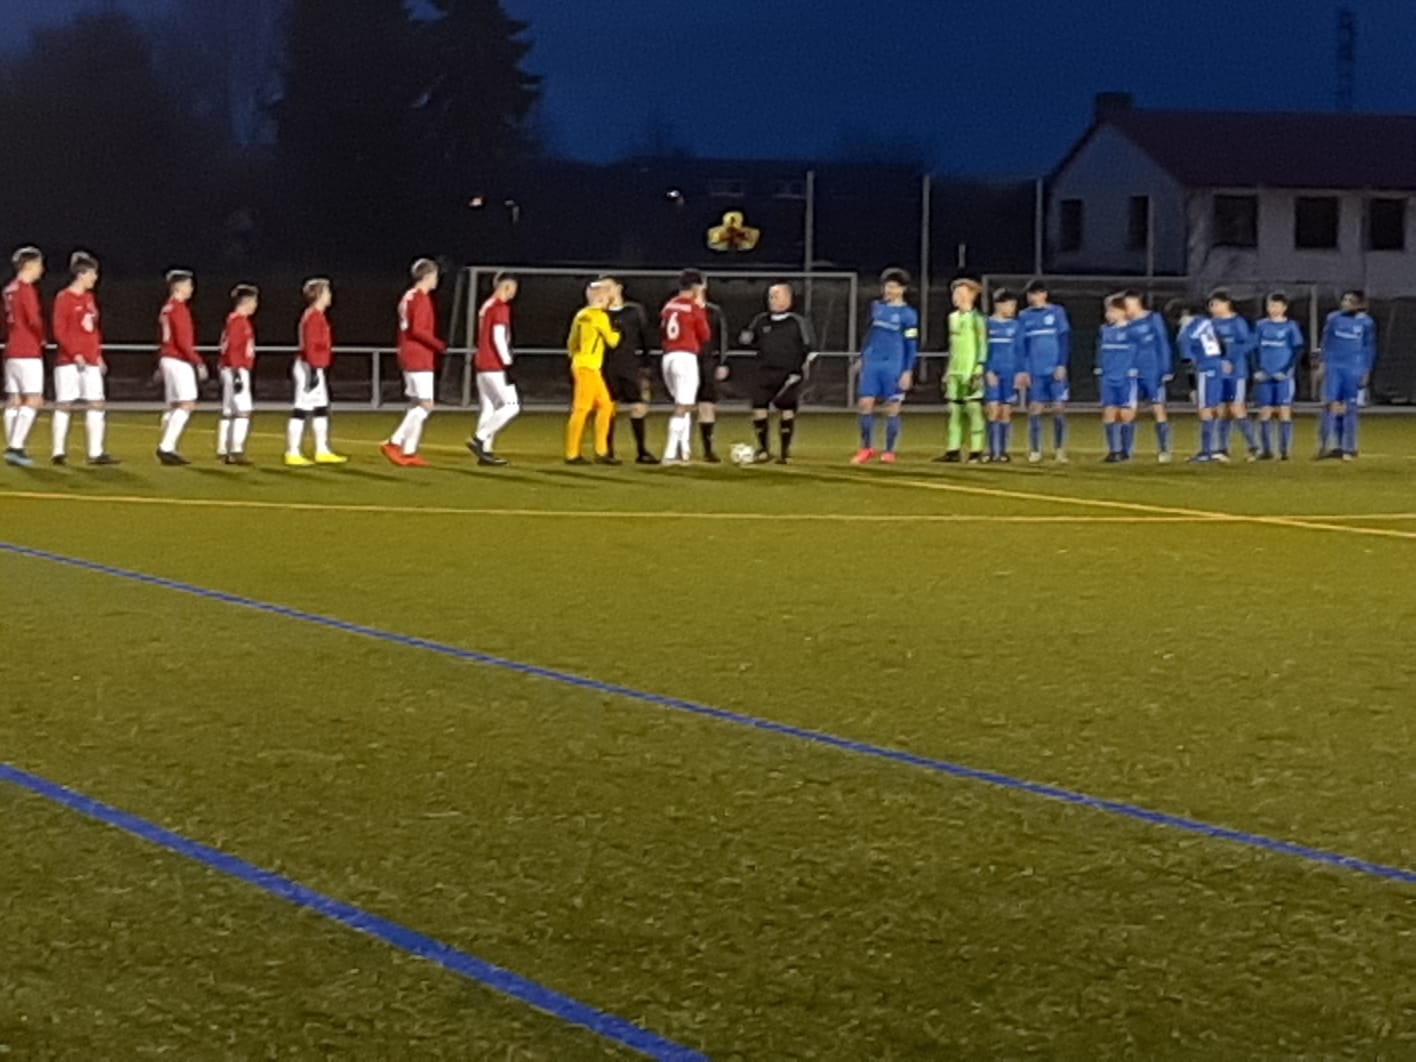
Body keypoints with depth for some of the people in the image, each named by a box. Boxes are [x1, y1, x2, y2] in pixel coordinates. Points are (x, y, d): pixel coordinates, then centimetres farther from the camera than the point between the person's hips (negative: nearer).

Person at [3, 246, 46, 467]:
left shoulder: (9, 289, 13)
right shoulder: (26, 289, -12)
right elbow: (34, 320, -16)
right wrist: (41, 338, 2)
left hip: (11, 351, 9)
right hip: (28, 353, -9)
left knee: (13, 401, 7)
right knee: (33, 400, -9)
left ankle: (12, 448, 6)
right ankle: (16, 447, -18)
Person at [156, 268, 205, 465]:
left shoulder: (166, 308, 16)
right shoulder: (179, 308, -13)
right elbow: (183, 341, -20)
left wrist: (161, 366, 25)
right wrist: (198, 362, -20)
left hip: (167, 359, 10)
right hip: (179, 361, -10)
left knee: (174, 407, 11)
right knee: (187, 405, -12)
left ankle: (168, 450, 9)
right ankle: (166, 447, -19)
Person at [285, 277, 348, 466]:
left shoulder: (316, 315, 14)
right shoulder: (314, 316, -15)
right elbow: (310, 346, -20)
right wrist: (314, 371, -23)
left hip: (315, 368, 11)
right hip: (310, 367, -11)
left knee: (321, 410, 15)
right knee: (301, 410, -8)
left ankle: (322, 451, 22)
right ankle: (293, 454, -8)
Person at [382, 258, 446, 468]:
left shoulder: (408, 297, 15)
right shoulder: (422, 299, -14)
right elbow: (417, 330, -23)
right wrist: (439, 344, -15)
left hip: (408, 357, 10)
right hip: (420, 359, -10)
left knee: (417, 405, 10)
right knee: (426, 405, -9)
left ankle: (409, 452, 6)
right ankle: (394, 443, -13)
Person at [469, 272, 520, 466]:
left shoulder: (486, 306, 16)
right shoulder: (501, 307, -12)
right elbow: (498, 337, -19)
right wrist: (508, 364, -19)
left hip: (482, 363, 10)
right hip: (495, 366, -10)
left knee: (488, 408, 9)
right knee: (512, 406, -7)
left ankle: (485, 451, 5)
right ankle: (479, 439, -12)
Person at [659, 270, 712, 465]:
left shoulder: (668, 306, 11)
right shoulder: (694, 308, -7)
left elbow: (662, 334, 14)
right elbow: (705, 336, 2)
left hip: (668, 358, 7)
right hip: (686, 358, -7)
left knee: (683, 404, 20)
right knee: (682, 407, -4)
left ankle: (684, 451, 17)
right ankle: (670, 454, -12)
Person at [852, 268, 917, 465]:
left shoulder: (908, 314, -4)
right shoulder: (877, 306, 10)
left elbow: (912, 345, -4)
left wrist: (908, 371, -10)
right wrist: (862, 357, 22)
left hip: (894, 365, -4)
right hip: (872, 362, 4)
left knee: (892, 408, 0)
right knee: (865, 404, -1)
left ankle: (889, 452, 9)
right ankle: (867, 448, 11)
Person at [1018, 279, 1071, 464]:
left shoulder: (1057, 313, 2)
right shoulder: (1024, 316, 8)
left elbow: (1064, 339, 1)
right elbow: (1022, 344, 9)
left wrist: (1062, 365, -7)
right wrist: (1023, 370, 2)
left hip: (1055, 370, -2)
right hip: (1034, 372, 2)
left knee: (1059, 408, -2)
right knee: (1035, 409, -1)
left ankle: (1059, 450, 6)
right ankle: (1035, 450, 5)